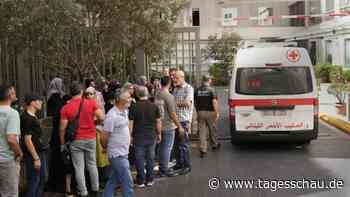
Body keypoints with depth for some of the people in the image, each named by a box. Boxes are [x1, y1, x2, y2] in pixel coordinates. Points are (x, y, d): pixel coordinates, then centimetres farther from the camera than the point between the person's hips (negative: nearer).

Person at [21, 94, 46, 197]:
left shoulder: (33, 116, 11)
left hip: (40, 152, 10)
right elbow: (27, 139, -22)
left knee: (42, 179, 18)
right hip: (33, 154, -10)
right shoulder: (26, 118, -19)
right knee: (33, 181, -3)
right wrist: (35, 158, -22)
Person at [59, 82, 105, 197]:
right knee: (92, 164, 17)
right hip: (91, 139, 2)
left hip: (76, 141, -1)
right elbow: (101, 118, -8)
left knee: (79, 168, 7)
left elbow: (62, 128, -7)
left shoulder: (66, 108, -8)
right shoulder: (91, 103, -7)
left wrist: (62, 143, 5)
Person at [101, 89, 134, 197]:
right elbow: (104, 136, -16)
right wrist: (106, 148, 0)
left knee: (113, 181, 18)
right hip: (118, 155, -8)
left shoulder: (125, 111, 6)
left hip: (123, 153, 8)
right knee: (128, 184, -3)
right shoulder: (112, 116, -20)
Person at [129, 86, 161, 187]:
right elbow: (158, 122, 2)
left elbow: (130, 123, -6)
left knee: (139, 158, 5)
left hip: (139, 137, -2)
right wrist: (159, 134, 13)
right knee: (150, 158, 10)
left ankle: (141, 181, 9)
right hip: (151, 136, 2)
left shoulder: (134, 107, -8)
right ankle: (150, 180, 16)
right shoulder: (154, 106, -2)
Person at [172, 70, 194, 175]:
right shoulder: (175, 89, 17)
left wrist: (175, 103, -10)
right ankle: (179, 163, 24)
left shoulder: (188, 88, -7)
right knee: (177, 143, 13)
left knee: (184, 144, -5)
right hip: (175, 119, 8)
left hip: (184, 120, -8)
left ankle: (187, 166, 3)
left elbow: (188, 103, -18)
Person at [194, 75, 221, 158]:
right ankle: (214, 144, 34)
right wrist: (217, 113, -10)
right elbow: (214, 102, -16)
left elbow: (195, 102, 10)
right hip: (210, 112, -3)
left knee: (202, 131, 3)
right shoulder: (211, 90, -10)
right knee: (212, 130, 15)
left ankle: (202, 149, -2)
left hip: (200, 112, 3)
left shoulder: (197, 90, 3)